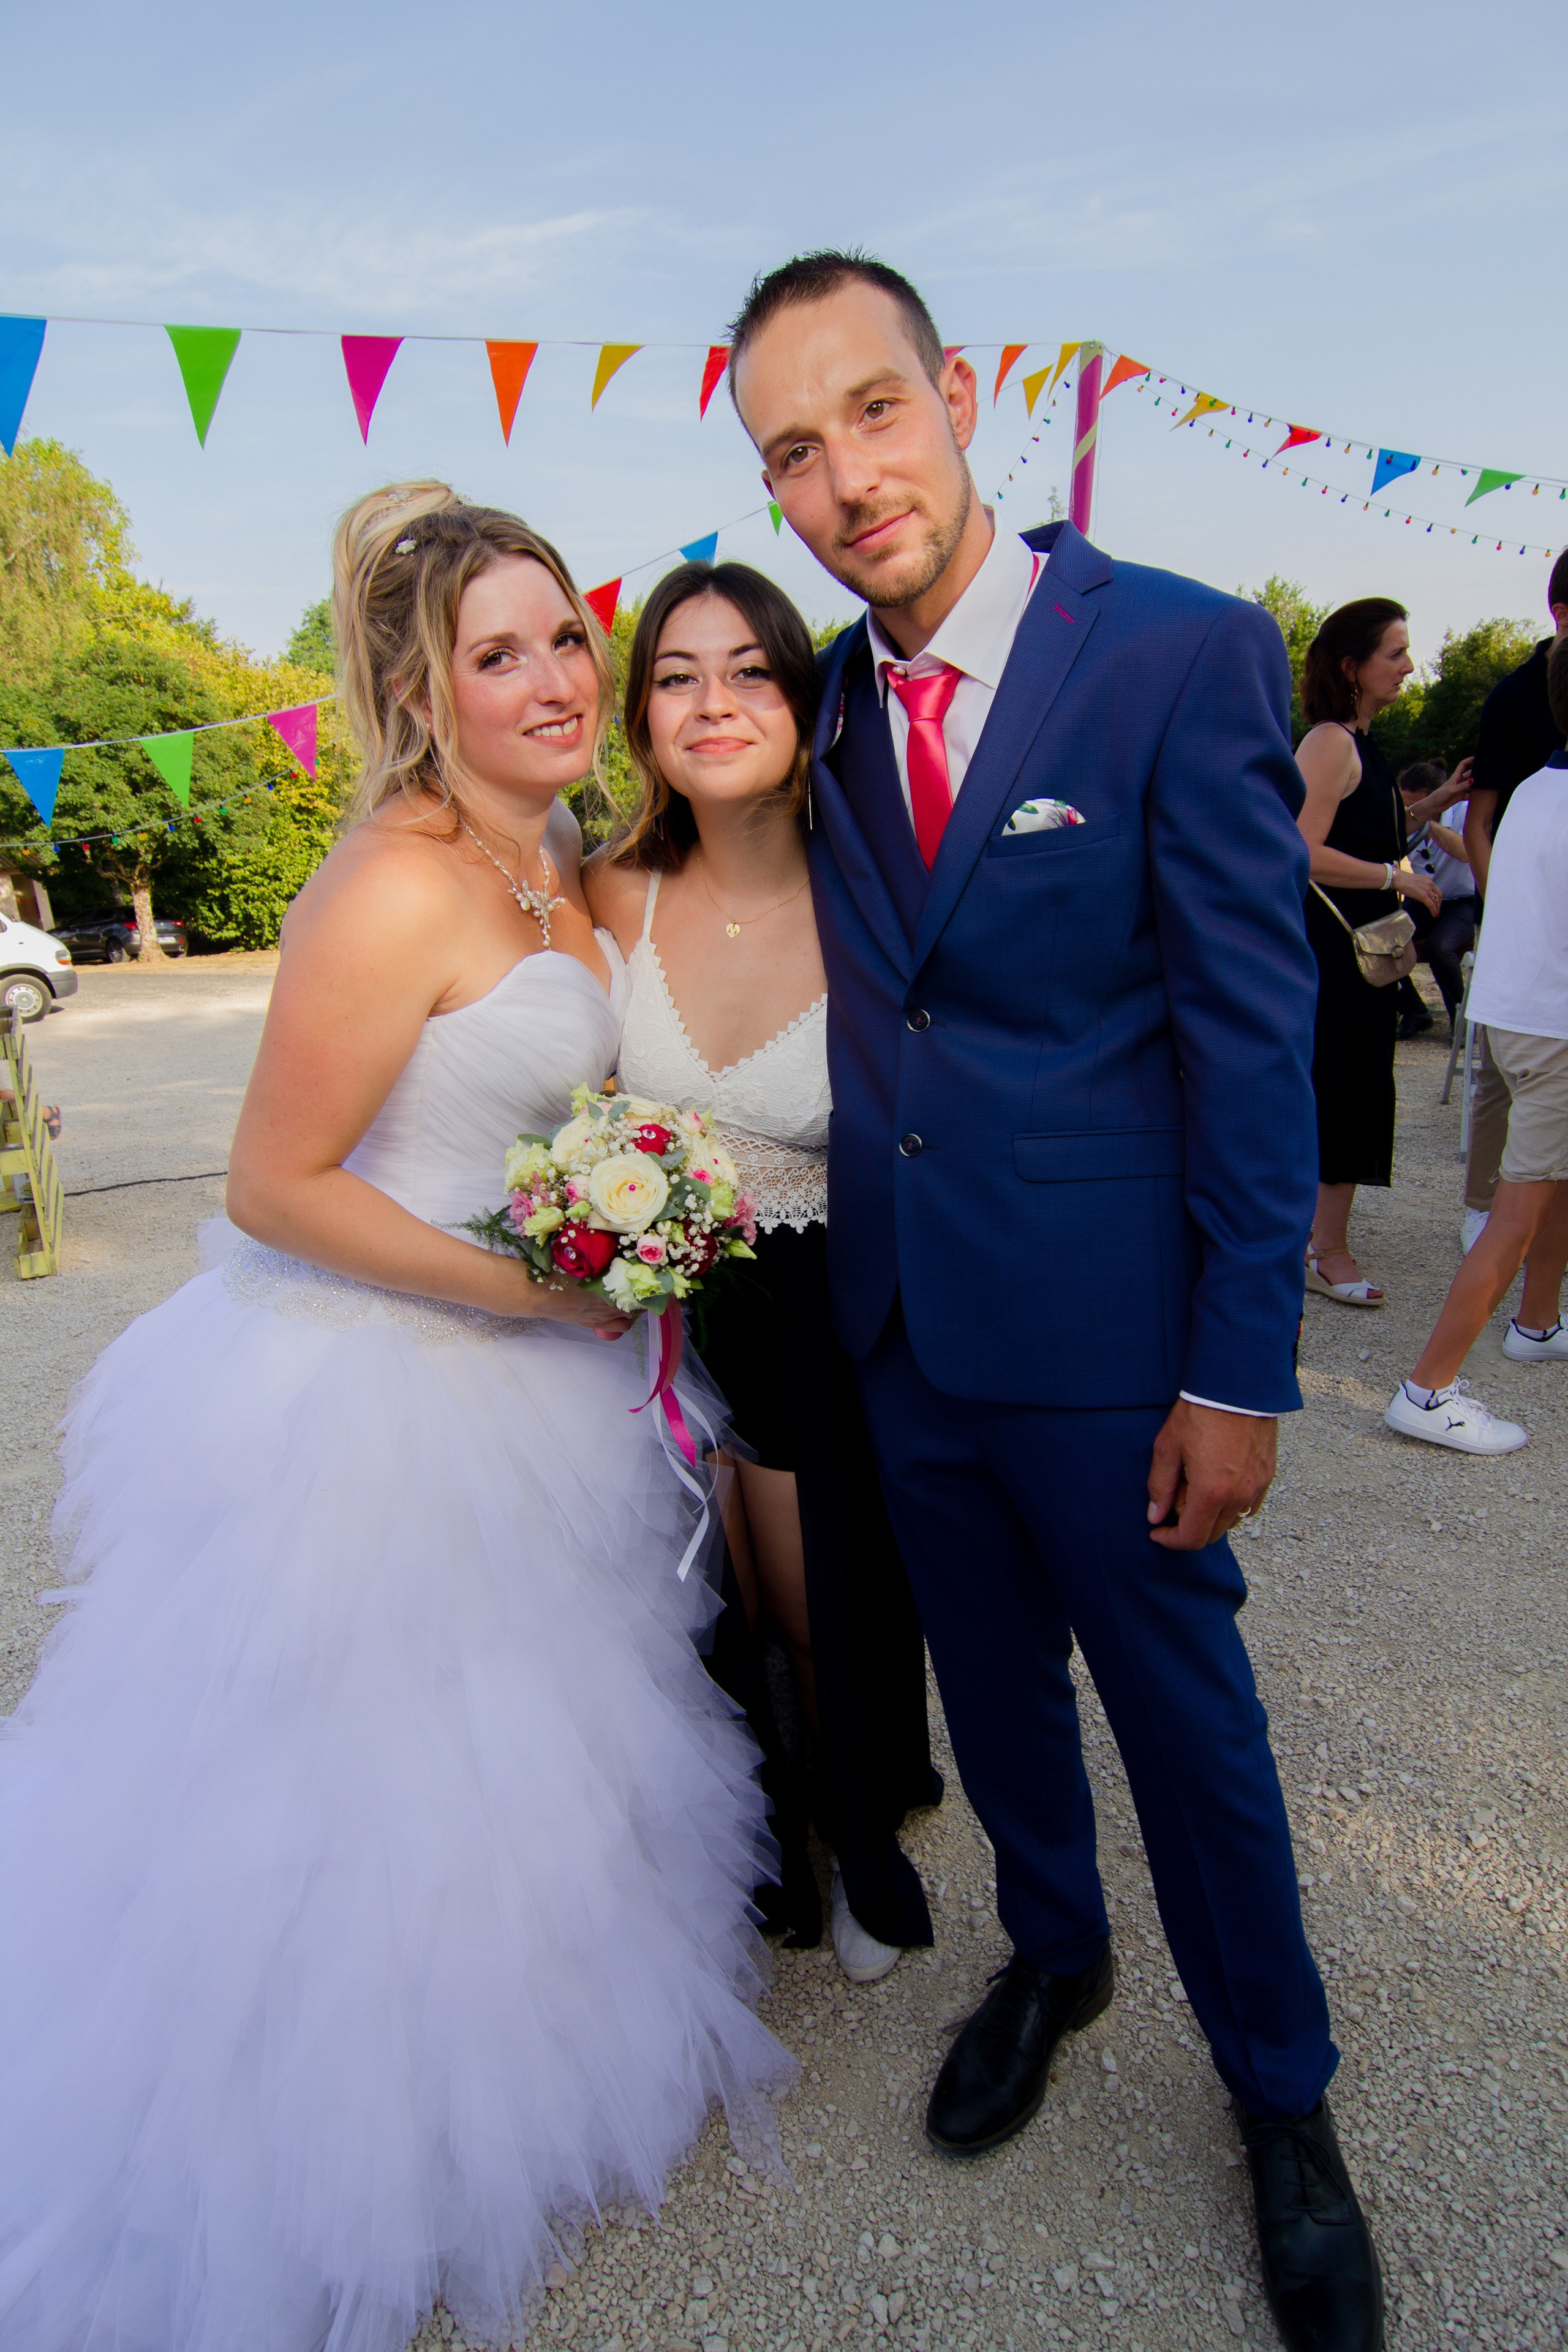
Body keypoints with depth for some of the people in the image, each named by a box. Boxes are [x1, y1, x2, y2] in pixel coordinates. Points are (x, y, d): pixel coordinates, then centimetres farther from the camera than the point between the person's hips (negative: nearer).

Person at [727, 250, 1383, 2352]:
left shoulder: (1187, 654, -12)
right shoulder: (828, 701, 4)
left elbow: (1258, 1035, -14)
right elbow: (856, 998, 6)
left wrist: (1241, 1371, -14)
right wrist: (836, 1265, -2)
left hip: (1102, 1334, -4)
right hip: (898, 1318, 5)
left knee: (1185, 1713, 13)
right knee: (989, 1679, 23)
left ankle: (1280, 2088, 41)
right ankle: (1052, 1956, 51)